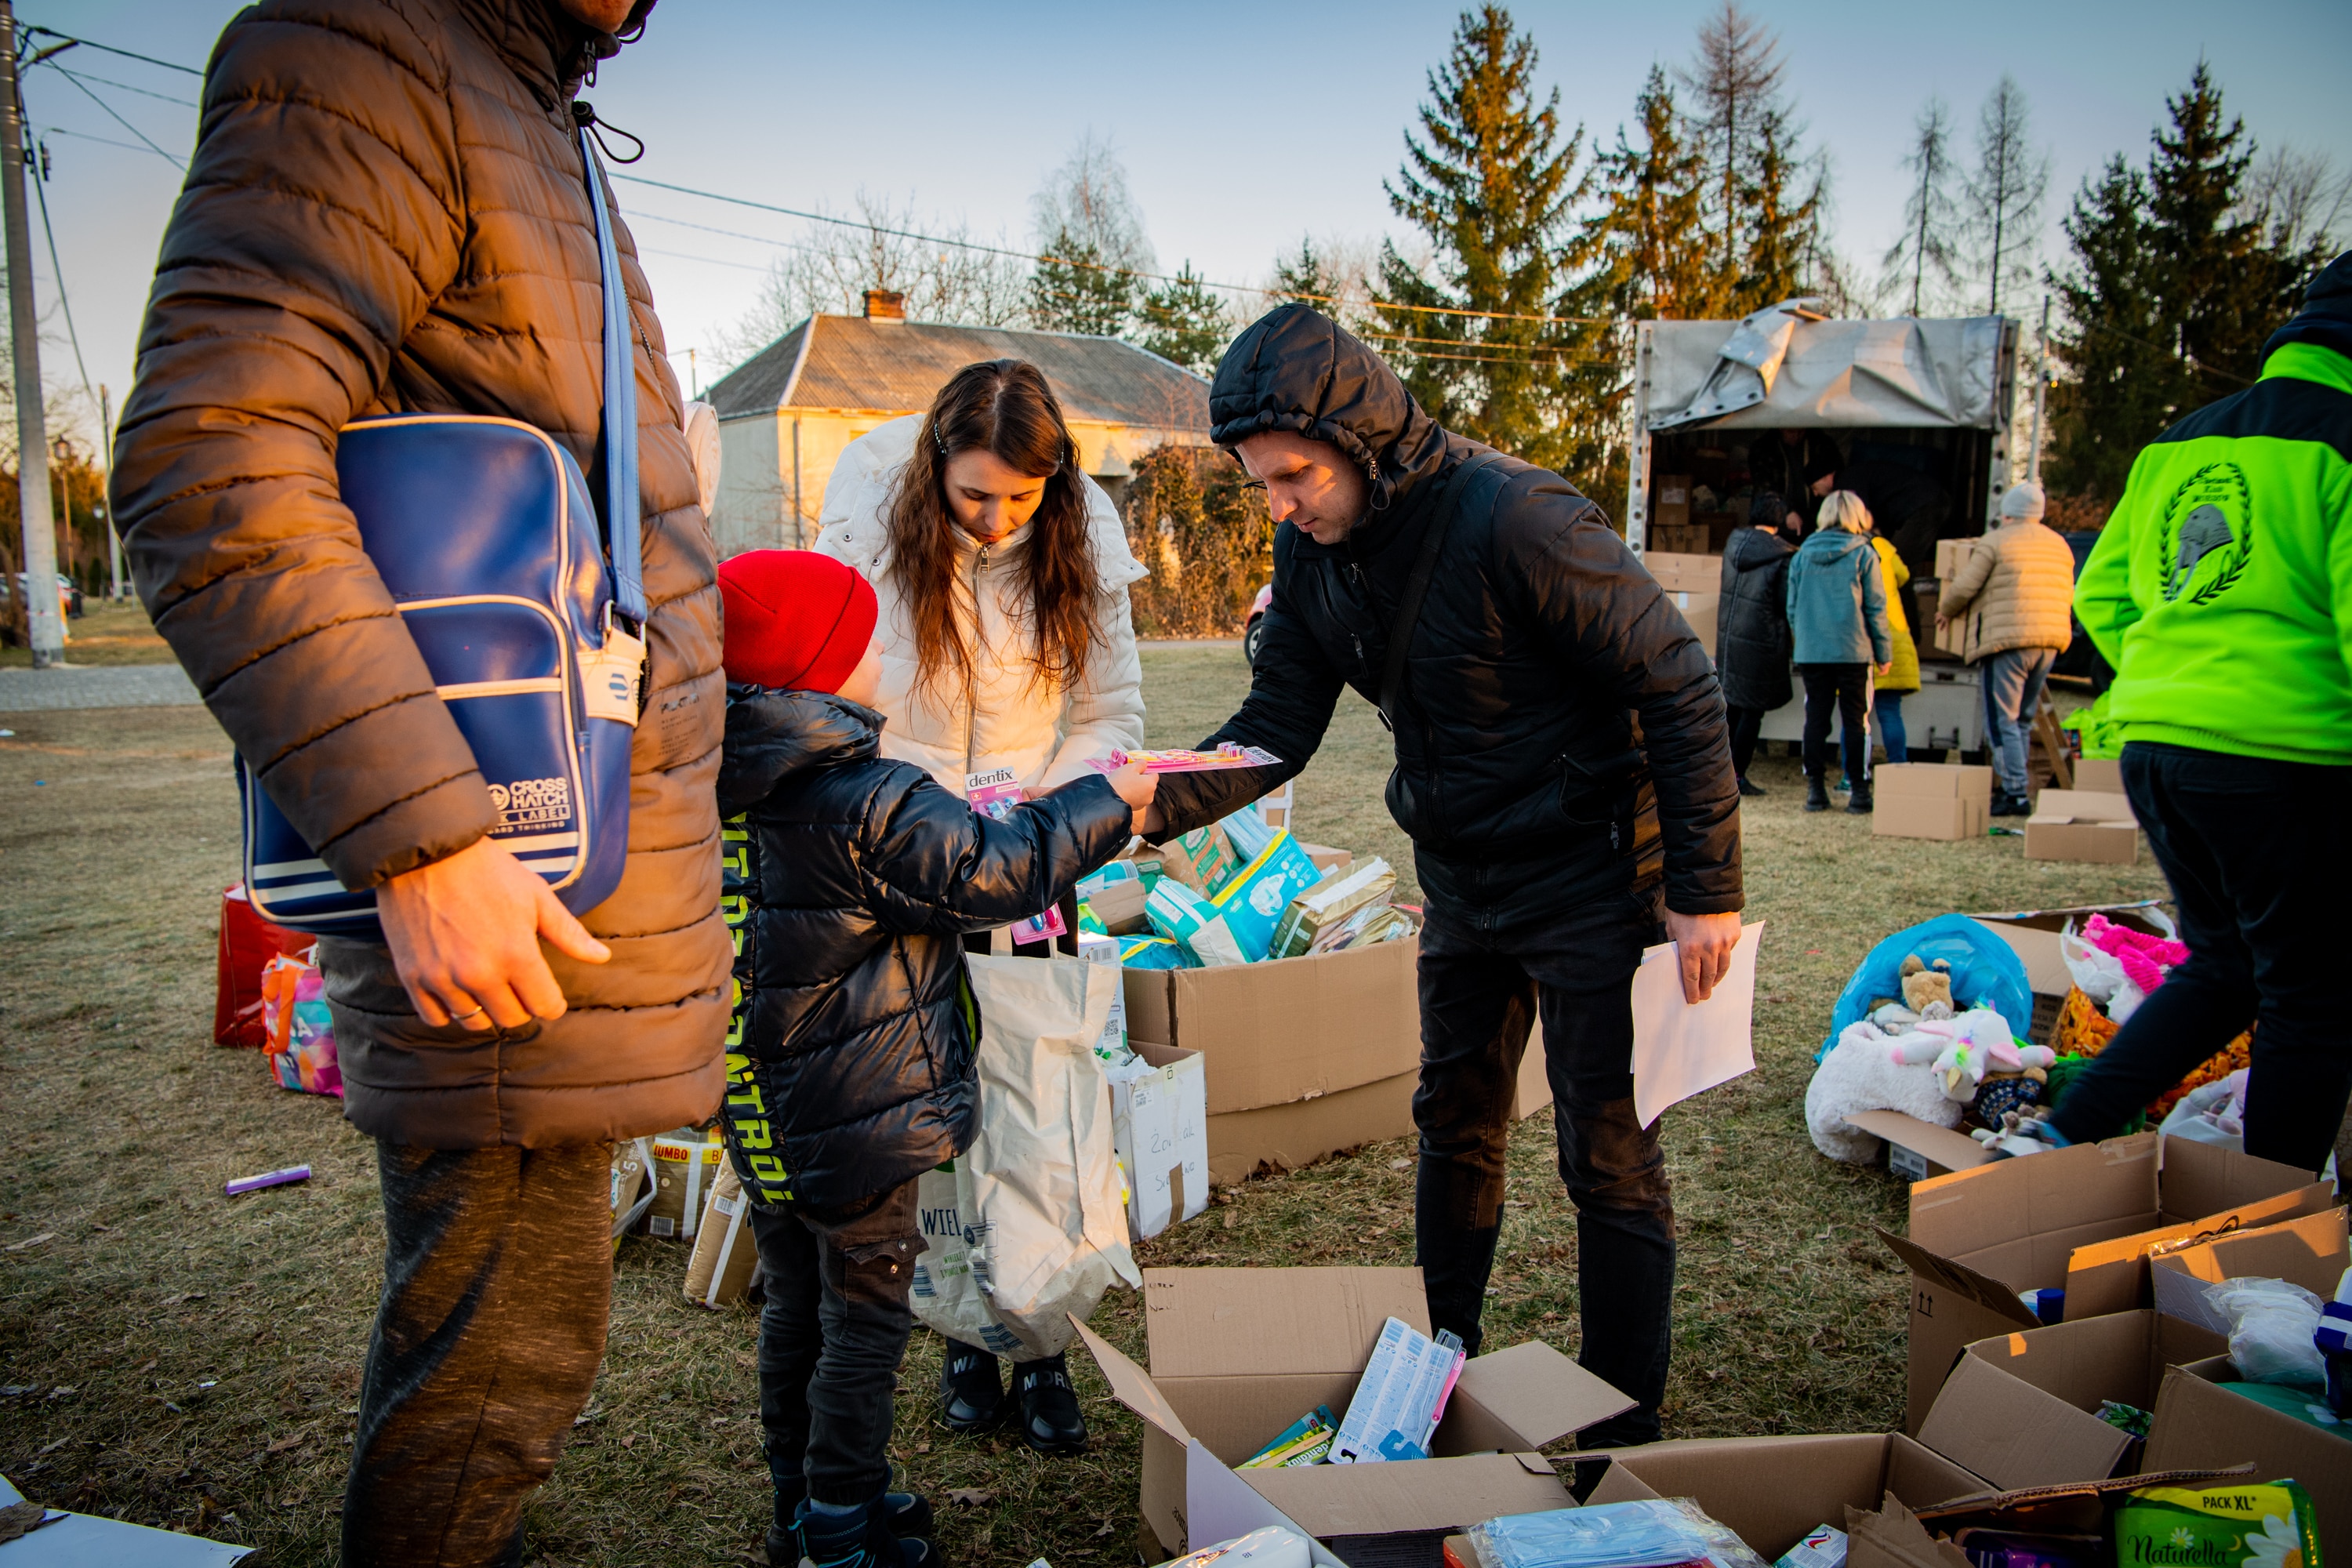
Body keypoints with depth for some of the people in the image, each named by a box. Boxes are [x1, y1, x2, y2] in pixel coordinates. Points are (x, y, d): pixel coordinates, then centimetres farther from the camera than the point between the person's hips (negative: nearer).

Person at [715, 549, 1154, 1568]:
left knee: (794, 1305, 20)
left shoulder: (734, 785, 2)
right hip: (857, 1117, -8)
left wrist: (1009, 823, 15)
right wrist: (1103, 802, -6)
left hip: (764, 1111, 8)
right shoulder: (871, 804, -24)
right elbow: (996, 874, -17)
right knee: (866, 1315, 8)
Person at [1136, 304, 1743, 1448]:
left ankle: (1623, 1434, 21)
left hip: (1587, 879, -7)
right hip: (1459, 881, 7)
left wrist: (1705, 888, -19)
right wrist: (1159, 806, -19)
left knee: (1608, 1159, 3)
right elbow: (1277, 727, -1)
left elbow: (1680, 689, -21)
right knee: (1453, 1126, 18)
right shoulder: (1313, 550, -4)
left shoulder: (1514, 519, -26)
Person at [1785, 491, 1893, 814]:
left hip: (1811, 652, 2)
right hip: (1853, 651, -2)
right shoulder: (1864, 555, -2)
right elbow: (1876, 608, -2)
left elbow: (1792, 607, 9)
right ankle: (1858, 791, 6)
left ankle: (1815, 789, 6)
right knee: (1856, 721, 5)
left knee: (1816, 719, 6)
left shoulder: (1803, 554, 6)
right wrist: (1884, 652, 4)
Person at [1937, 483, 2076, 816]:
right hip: (2051, 640, 7)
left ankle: (2015, 793, -8)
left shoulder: (1995, 542, -4)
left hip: (2007, 639, -7)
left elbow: (1963, 588, -6)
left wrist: (1946, 611, 13)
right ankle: (2013, 785, 17)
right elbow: (2067, 596, 24)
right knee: (2022, 719, 16)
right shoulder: (2060, 545, 17)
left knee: (2002, 721, -4)